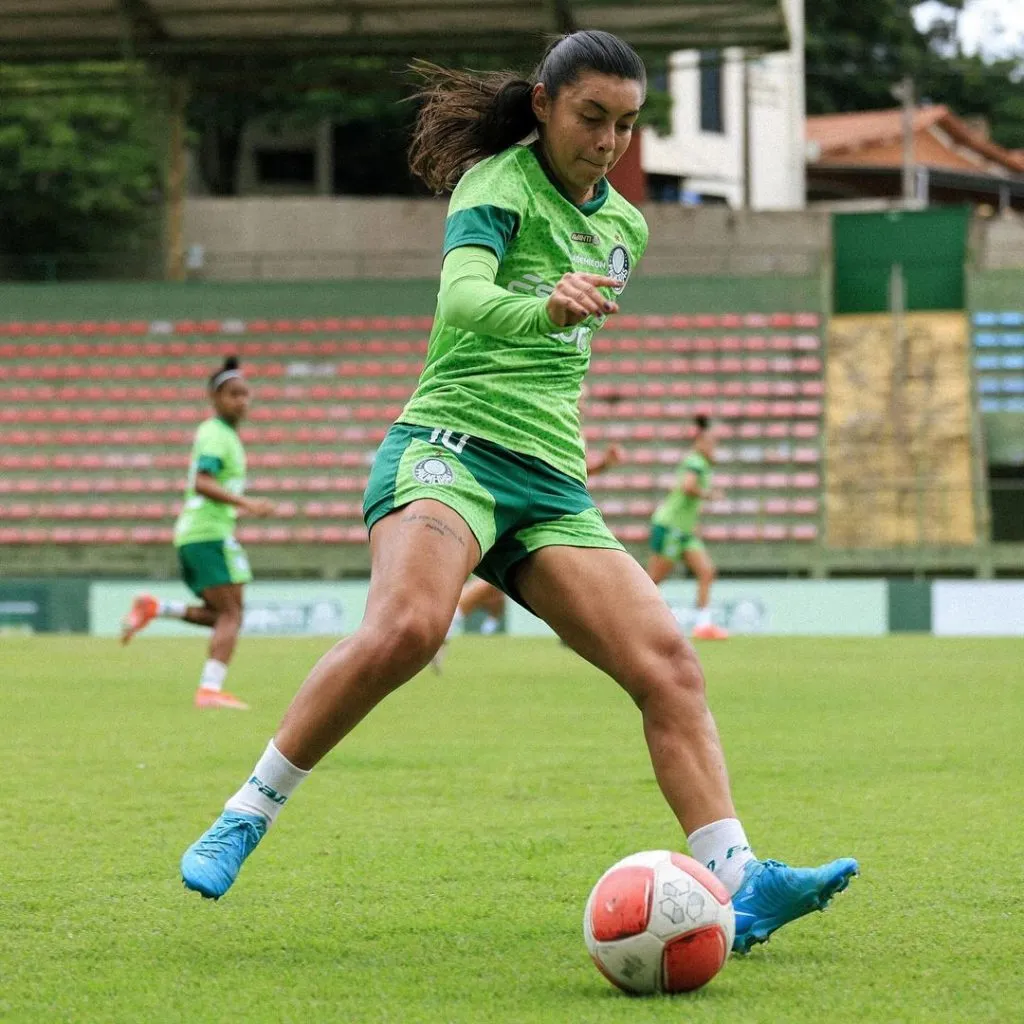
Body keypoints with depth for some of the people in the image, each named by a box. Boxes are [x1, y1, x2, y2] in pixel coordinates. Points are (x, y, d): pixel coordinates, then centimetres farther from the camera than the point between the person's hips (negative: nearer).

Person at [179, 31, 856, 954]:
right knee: (406, 627, -34)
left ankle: (737, 884, -19)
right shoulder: (498, 186, -4)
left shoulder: (623, 226, 18)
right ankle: (245, 816, -22)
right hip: (448, 451, -7)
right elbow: (463, 298, -26)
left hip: (553, 488, 7)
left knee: (669, 666, -12)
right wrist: (543, 307, -45)